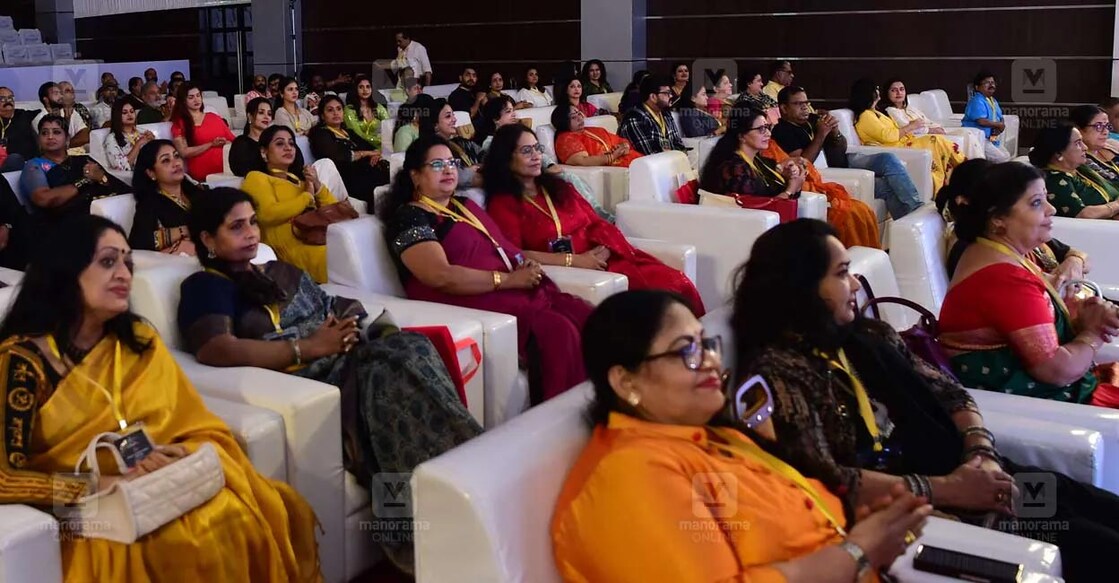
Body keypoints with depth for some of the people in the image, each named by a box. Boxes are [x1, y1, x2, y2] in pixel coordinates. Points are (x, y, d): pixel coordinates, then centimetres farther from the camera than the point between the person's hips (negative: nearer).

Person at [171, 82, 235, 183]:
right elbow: (184, 152, -3)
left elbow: (233, 140, 16)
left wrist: (224, 143, -5)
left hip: (225, 168, 4)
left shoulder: (213, 117, 22)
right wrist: (211, 144, -7)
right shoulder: (179, 124, 10)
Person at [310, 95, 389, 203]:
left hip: (366, 171, 7)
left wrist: (375, 154, -5)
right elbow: (339, 157, -13)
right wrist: (365, 153, -1)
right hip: (349, 180, -7)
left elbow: (371, 148, 19)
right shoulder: (320, 134, 5)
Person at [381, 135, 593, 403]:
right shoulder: (409, 219, -3)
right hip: (470, 303, -8)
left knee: (586, 317, -18)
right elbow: (441, 276, -16)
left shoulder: (466, 206, 25)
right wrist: (508, 280, -16)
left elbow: (503, 246, 26)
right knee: (557, 331, -30)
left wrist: (526, 264, 2)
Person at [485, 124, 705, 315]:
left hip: (602, 260, 7)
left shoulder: (559, 187, 21)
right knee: (660, 292, -25)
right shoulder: (502, 204, 1)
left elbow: (596, 224, 16)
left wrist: (602, 251, -8)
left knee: (678, 284, -16)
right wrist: (573, 260, -17)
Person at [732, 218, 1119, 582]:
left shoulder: (867, 335, 11)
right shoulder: (776, 372, -13)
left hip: (965, 474, 8)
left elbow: (948, 391, 12)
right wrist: (945, 489, -19)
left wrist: (981, 452, -9)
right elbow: (825, 481, -20)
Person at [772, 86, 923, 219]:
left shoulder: (814, 119, 12)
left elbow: (842, 149, 12)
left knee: (888, 159, -13)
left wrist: (835, 131, -10)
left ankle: (916, 208, -12)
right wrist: (821, 135, -20)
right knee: (886, 186, -21)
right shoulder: (782, 131, -9)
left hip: (846, 162, 7)